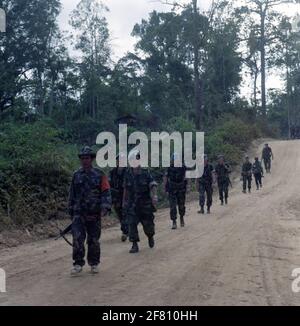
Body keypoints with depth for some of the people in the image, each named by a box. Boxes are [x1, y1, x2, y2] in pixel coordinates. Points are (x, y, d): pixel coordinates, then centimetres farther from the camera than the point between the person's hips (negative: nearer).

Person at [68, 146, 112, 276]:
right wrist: (71, 211, 14)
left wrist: (105, 208, -19)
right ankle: (78, 264, -2)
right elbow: (72, 194, 15)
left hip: (94, 214, -1)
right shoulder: (76, 175, 8)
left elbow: (106, 193, -6)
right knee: (77, 238, -10)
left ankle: (94, 264, 22)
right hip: (79, 213, 2)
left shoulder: (99, 175, -1)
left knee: (94, 240, 8)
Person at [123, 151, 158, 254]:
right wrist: (124, 202, 16)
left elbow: (153, 185, -12)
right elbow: (126, 189, 12)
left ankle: (150, 237, 38)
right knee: (132, 224, -7)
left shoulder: (145, 173, -5)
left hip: (145, 204, -2)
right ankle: (135, 245, 1)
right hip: (132, 204, 2)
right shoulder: (128, 174, 4)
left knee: (148, 223, 6)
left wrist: (154, 195, -29)